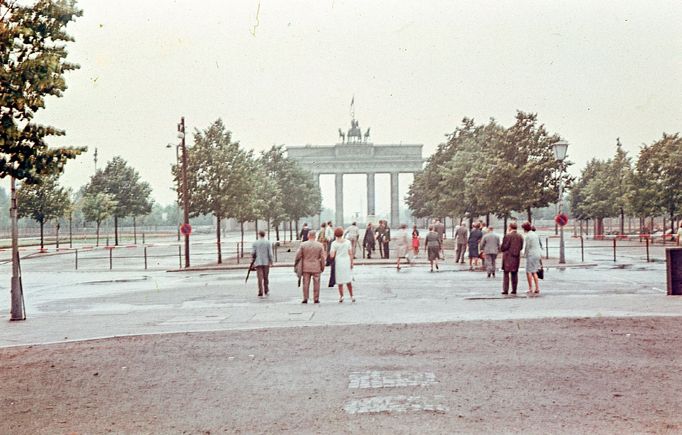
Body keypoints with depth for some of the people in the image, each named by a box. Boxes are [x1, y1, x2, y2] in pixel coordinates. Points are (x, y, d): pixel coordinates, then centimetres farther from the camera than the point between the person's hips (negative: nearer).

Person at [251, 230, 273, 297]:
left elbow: (253, 253, -3)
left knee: (260, 278, -2)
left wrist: (253, 259, 13)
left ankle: (261, 292, -8)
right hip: (266, 262, 1)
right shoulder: (268, 243, -2)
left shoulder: (255, 243, -2)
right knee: (266, 277, 15)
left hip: (258, 262, -1)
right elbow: (270, 253, -7)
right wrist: (271, 261, 2)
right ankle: (266, 291, 23)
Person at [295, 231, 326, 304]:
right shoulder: (320, 245, -3)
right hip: (316, 268, 0)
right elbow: (322, 257, -3)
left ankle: (305, 299, 6)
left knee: (306, 283, 6)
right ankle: (316, 299, 7)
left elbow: (298, 256, -4)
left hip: (306, 267, 0)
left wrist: (296, 263, 13)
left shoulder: (303, 244, -4)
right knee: (316, 283, 6)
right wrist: (322, 267, 7)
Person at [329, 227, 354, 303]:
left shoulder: (334, 243, -6)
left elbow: (332, 256, -11)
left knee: (340, 281, 5)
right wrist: (351, 263, 4)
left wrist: (330, 252, 10)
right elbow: (350, 254, 0)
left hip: (338, 262, -2)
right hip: (347, 262, 3)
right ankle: (351, 296, 12)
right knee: (348, 280, 12)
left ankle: (341, 296, -1)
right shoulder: (347, 242, 3)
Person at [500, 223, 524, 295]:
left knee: (506, 274, 0)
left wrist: (501, 249, 9)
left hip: (508, 256, -5)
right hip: (517, 257, 5)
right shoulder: (520, 236, 3)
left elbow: (503, 247, -12)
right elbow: (521, 247, 8)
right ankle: (514, 290, 11)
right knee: (514, 274, 11)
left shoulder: (507, 236, -13)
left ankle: (505, 290, -3)